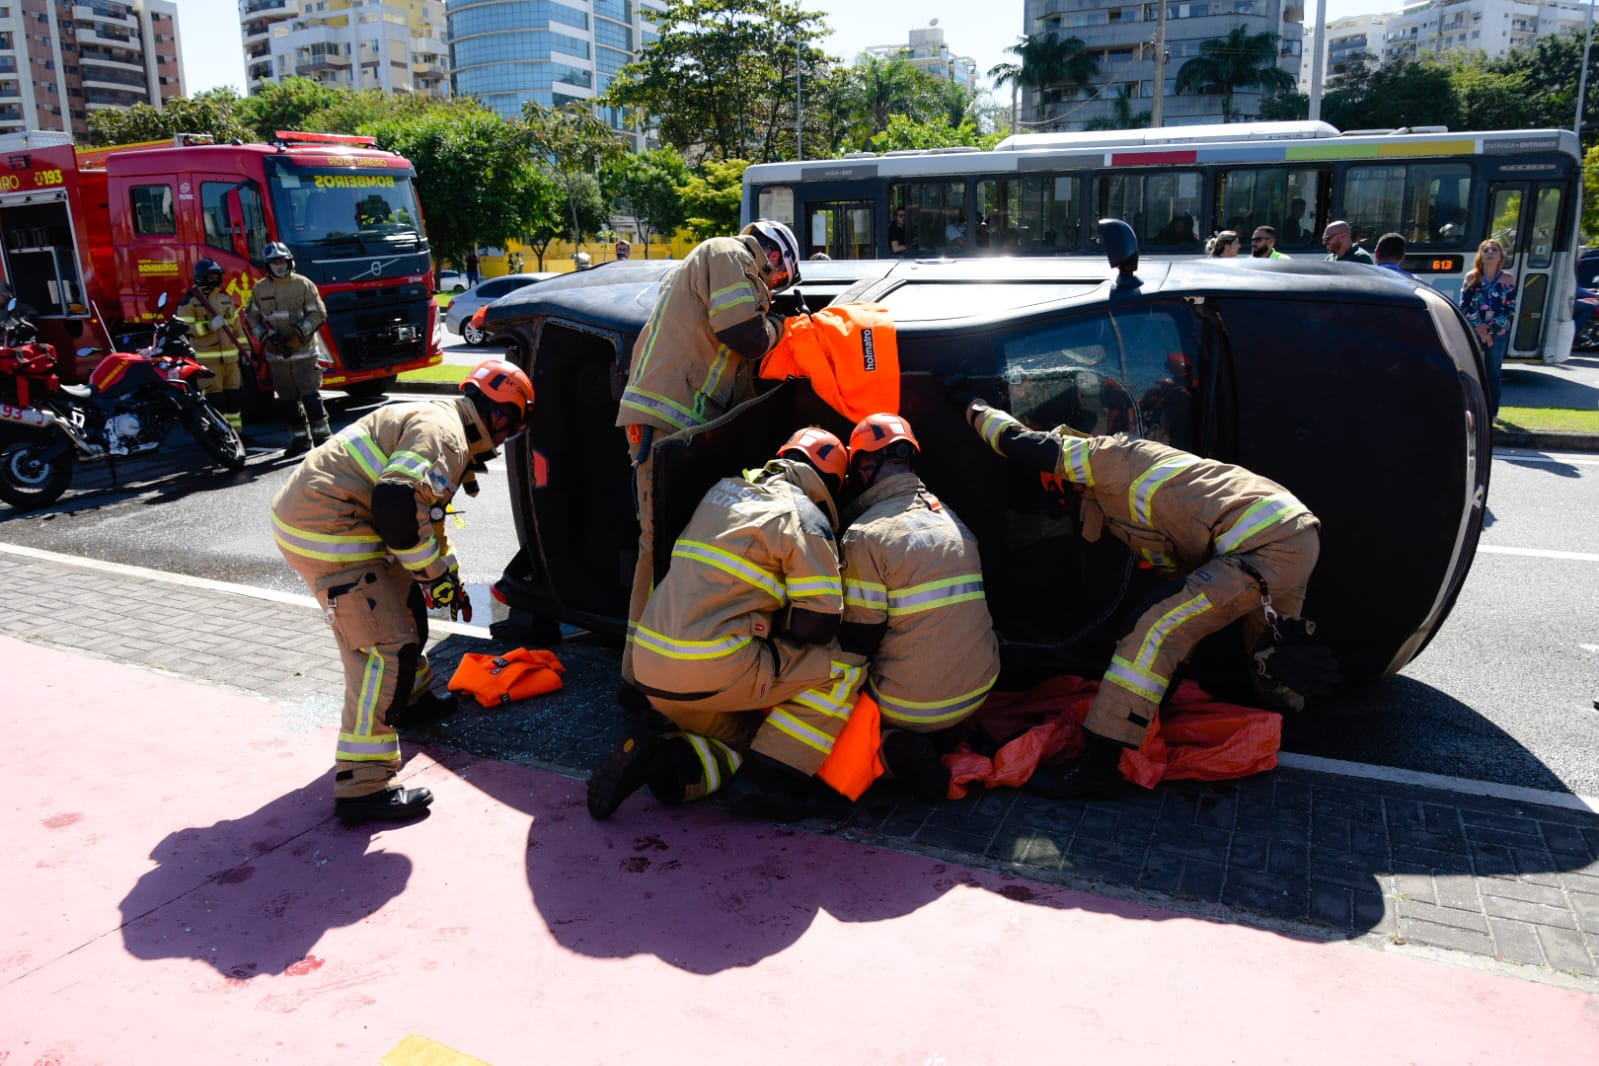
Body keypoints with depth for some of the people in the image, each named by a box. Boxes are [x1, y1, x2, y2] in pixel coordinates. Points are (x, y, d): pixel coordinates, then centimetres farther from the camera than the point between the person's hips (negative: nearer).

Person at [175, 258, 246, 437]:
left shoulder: (226, 299, 15)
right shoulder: (189, 302, -4)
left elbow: (236, 325, 20)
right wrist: (210, 326, -22)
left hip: (230, 358, 6)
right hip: (208, 360, -6)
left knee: (233, 397, 10)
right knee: (215, 400, -7)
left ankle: (235, 432, 18)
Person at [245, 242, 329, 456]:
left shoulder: (304, 284, -1)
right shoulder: (260, 289, 9)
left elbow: (318, 313, -4)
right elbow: (251, 317, 12)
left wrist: (299, 335, -13)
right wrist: (266, 338, -4)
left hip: (303, 352, -3)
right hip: (276, 355, 4)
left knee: (310, 394, -10)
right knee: (288, 399, 6)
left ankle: (322, 436, -6)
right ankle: (300, 438, 14)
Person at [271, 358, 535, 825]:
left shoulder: (436, 419, 19)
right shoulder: (445, 434, -14)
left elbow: (426, 513, 28)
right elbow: (397, 502, -30)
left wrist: (449, 577, 31)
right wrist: (435, 573, -18)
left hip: (307, 512, 11)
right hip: (326, 530, -11)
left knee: (401, 603, 26)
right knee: (386, 646, -10)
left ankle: (409, 699, 48)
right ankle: (363, 786, -7)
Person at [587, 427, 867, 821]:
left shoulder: (724, 490, 18)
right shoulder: (806, 520, -5)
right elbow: (817, 626, -6)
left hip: (650, 666, 8)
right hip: (712, 673, -8)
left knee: (749, 737, 25)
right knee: (845, 663, 2)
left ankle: (663, 762, 0)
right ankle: (770, 780, -2)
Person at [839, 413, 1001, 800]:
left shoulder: (865, 535, -14)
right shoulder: (952, 519, 7)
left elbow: (859, 640, -12)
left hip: (913, 705, -7)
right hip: (979, 691, 7)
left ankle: (892, 744, -7)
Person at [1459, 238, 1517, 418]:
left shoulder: (1508, 279, 3)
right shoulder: (1472, 278, 3)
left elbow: (1510, 310, 0)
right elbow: (1465, 306, -2)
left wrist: (1490, 329, -10)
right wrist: (1480, 327, -11)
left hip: (1498, 333, 0)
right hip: (1472, 332, 0)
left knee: (1493, 374, 3)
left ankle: (1492, 412, 11)